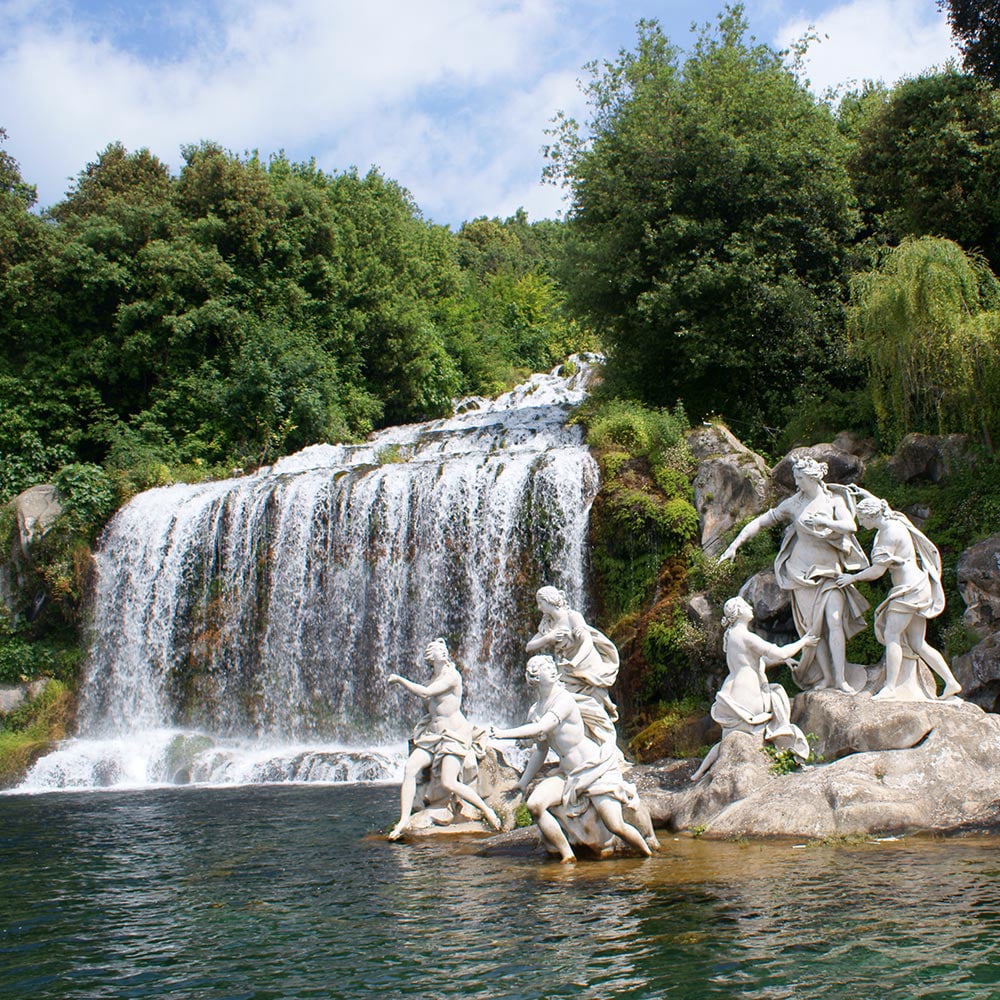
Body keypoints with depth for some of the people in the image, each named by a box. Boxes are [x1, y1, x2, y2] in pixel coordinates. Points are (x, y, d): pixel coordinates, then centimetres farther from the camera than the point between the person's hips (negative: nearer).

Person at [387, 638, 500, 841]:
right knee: (410, 767, -14)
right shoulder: (433, 676, 14)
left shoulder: (452, 675, -12)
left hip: (454, 735, -7)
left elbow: (425, 693, -21)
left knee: (449, 783, -19)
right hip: (432, 733, 7)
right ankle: (404, 820, -12)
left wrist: (399, 679, -12)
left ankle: (487, 811, -1)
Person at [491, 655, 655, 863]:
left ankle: (648, 854, 14)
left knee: (616, 826, -16)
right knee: (534, 804, -19)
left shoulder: (564, 700, -14)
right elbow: (540, 749, 20)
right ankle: (568, 856, -10)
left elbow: (541, 728, -27)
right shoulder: (534, 711, 9)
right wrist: (523, 782, 19)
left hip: (596, 768, -6)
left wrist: (505, 734, -26)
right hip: (568, 774, 7)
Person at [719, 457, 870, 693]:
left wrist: (821, 520, -25)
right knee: (814, 626, -4)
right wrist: (734, 545, 0)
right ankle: (826, 677, 4)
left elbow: (851, 526, -14)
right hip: (803, 572, 1)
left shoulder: (834, 500, 1)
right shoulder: (793, 504, 3)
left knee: (835, 621, -15)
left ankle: (841, 679, -11)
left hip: (830, 570, -1)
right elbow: (760, 522, 5)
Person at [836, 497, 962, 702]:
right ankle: (951, 682, 9)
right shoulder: (892, 525, 11)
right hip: (914, 588, 10)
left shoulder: (890, 532, -16)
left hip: (911, 588, -10)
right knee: (917, 644, 9)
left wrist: (853, 578, -5)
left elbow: (877, 571, -16)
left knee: (891, 634, -15)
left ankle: (889, 688, -19)